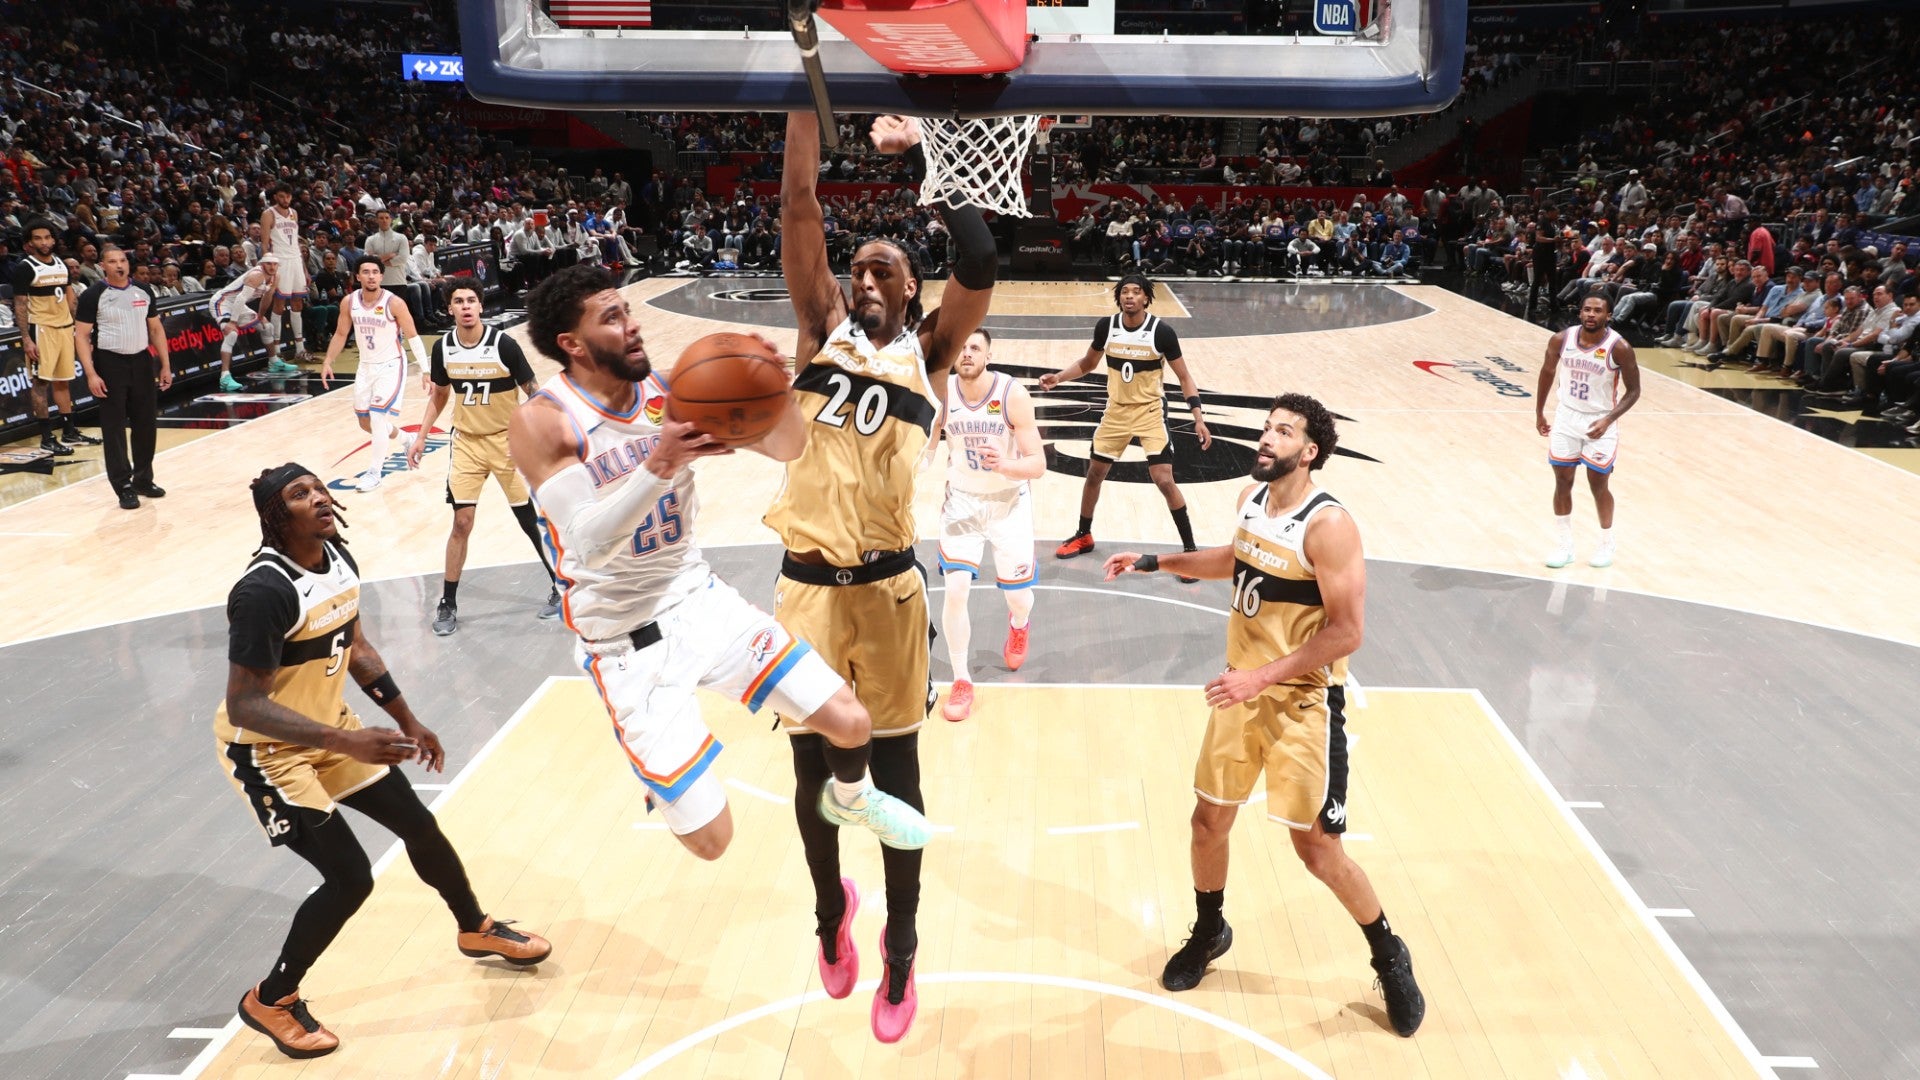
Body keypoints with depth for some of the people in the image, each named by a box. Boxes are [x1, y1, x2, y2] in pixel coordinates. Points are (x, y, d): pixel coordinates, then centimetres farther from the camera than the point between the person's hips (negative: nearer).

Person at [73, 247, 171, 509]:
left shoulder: (143, 291, 7)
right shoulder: (93, 295, -7)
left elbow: (156, 329, 13)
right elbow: (81, 336, -7)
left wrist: (165, 365, 7)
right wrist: (91, 374, -15)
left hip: (141, 361, 4)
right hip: (110, 363, -4)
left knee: (146, 423, 8)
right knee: (114, 427, 0)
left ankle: (143, 479, 22)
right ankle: (124, 487, 4)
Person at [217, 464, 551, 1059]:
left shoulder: (338, 557, -4)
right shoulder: (265, 590, -30)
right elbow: (243, 704, -31)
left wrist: (407, 720, 13)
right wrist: (344, 741, -39)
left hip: (329, 729, 8)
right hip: (267, 750, -8)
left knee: (419, 825, 15)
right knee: (350, 878, -10)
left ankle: (476, 928, 41)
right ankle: (270, 1001, 15)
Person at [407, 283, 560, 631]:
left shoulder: (503, 344, -16)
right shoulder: (443, 348, -3)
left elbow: (533, 393, -9)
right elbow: (439, 395, 13)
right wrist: (421, 438, 7)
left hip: (508, 441, -3)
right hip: (467, 443, 3)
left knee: (531, 521, 3)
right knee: (462, 523, 1)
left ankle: (560, 588, 20)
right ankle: (447, 604, 12)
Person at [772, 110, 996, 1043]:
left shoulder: (926, 353, 6)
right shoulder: (825, 331, 9)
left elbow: (979, 264, -10)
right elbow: (798, 207, 1)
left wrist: (919, 157, -10)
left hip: (888, 587, -2)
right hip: (805, 582, 2)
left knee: (894, 774, 9)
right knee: (812, 771, 15)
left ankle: (900, 953, 27)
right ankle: (832, 909, 42)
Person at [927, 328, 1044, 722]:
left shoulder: (1013, 396, -22)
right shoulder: (941, 395, -15)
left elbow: (1038, 465, -23)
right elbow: (925, 448, -2)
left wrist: (1005, 465, -42)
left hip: (1009, 502, -1)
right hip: (962, 501, 1)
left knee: (1018, 595, 10)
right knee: (955, 591, -13)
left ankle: (1018, 626, 50)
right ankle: (962, 682, 5)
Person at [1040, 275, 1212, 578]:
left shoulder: (1161, 331, -17)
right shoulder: (1106, 326, -7)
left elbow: (1184, 377, -9)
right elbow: (1088, 363, 10)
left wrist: (1199, 418, -17)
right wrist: (1058, 377, -6)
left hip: (1150, 412, -4)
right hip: (1116, 411, 4)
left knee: (1165, 481, -12)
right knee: (1094, 473, 12)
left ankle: (1190, 549, 1)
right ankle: (1083, 536, 32)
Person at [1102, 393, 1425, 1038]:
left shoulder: (1328, 526, -22)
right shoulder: (1251, 498, 2)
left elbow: (1347, 631, -22)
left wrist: (1264, 675, -25)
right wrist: (1156, 562, 17)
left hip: (1303, 703, -7)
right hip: (1243, 690, 7)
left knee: (1318, 849, 0)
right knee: (1208, 821, 15)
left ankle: (1390, 960, 25)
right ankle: (1209, 932, 40)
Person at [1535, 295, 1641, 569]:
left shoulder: (1619, 348, -19)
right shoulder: (1561, 340, -9)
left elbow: (1633, 390, -10)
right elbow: (1548, 371, 9)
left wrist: (1609, 419, -24)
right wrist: (1539, 412, 12)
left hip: (1599, 423, -3)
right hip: (1566, 418, 3)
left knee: (1598, 485, 4)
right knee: (1562, 481, 6)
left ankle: (1607, 544, 24)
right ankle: (1563, 545, 18)